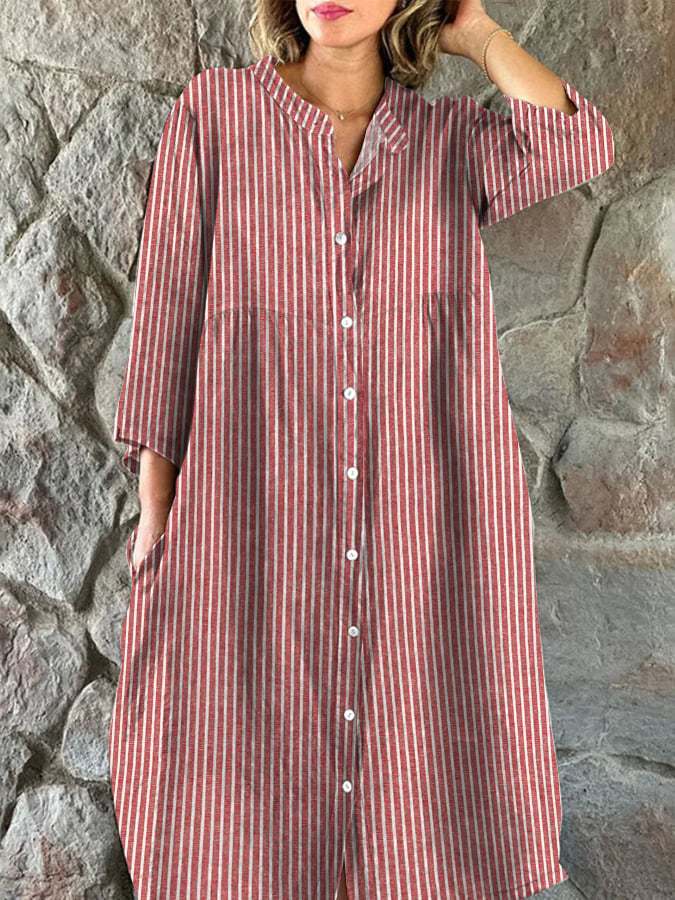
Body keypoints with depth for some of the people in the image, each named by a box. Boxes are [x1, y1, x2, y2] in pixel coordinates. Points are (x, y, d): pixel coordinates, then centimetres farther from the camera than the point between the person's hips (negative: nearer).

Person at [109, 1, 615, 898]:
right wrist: (156, 510, -1)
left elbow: (580, 147, -11)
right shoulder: (215, 111, 5)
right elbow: (168, 310, 2)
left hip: (422, 534, 2)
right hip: (257, 531, -1)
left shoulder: (458, 138, 10)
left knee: (420, 814, 11)